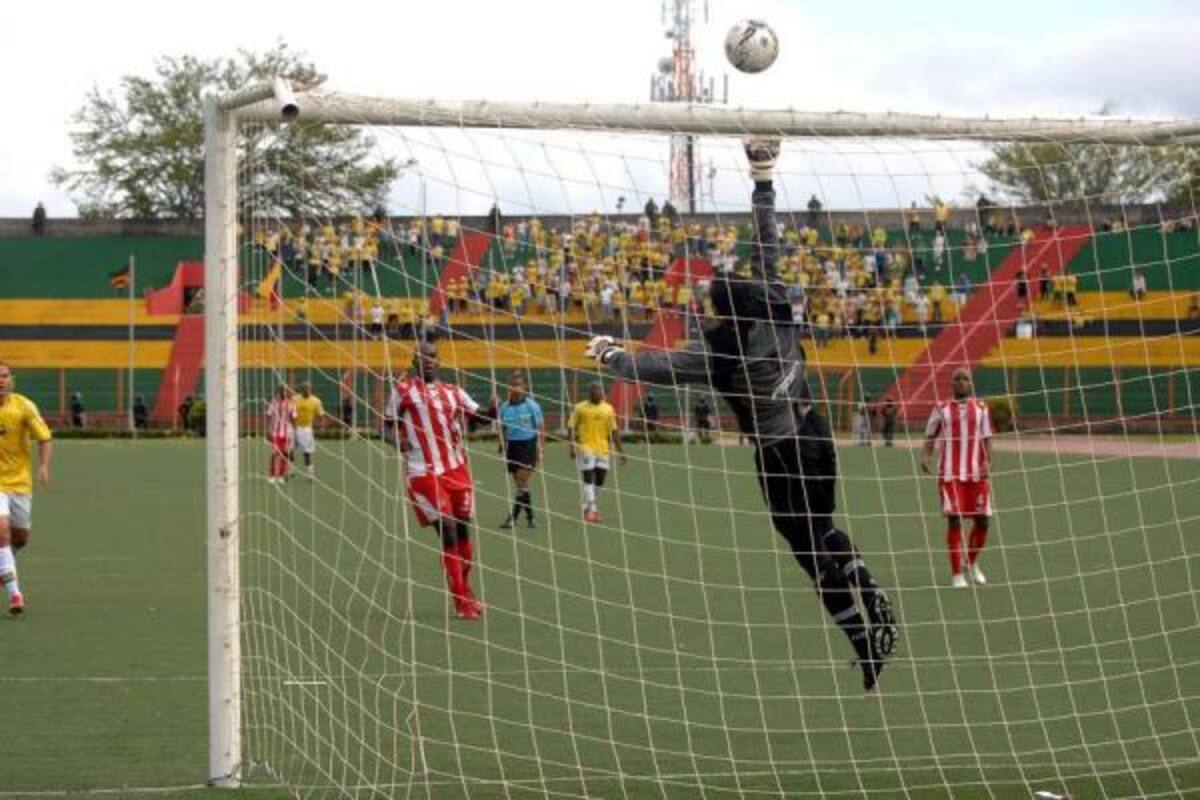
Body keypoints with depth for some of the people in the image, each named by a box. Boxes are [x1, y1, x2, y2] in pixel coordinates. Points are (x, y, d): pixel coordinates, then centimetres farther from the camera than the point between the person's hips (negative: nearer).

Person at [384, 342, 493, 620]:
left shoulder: (452, 391, 12)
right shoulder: (403, 389, 2)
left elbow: (478, 416, 8)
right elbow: (390, 423, 10)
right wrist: (400, 442, -8)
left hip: (456, 469, 4)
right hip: (424, 472, -4)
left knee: (463, 530, 9)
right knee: (448, 533, -9)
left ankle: (465, 591, 28)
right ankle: (461, 604, -2)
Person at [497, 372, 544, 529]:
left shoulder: (532, 405, -4)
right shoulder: (505, 407, 6)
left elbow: (540, 428, -3)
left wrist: (540, 448, -9)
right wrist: (503, 446, 8)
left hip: (528, 445, -4)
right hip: (512, 445, 4)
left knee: (521, 483, -11)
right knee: (519, 484, 7)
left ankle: (513, 517, -13)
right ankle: (530, 516, 18)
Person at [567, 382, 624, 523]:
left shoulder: (608, 409, 10)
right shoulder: (580, 408, 0)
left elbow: (613, 431, 15)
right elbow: (571, 428, 0)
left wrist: (619, 450, 12)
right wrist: (571, 447, -9)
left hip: (603, 448, 4)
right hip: (585, 447, -4)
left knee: (600, 479, 6)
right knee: (588, 478, -10)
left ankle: (594, 508, 18)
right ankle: (590, 509, -11)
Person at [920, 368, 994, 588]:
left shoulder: (981, 408, 9)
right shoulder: (942, 409, 6)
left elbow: (986, 438, 8)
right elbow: (930, 437, 9)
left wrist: (987, 461, -8)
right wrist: (925, 456, -9)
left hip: (976, 473, 2)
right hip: (950, 473, -2)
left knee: (982, 520, 4)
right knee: (954, 519, -10)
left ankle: (972, 563, 29)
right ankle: (957, 574, -4)